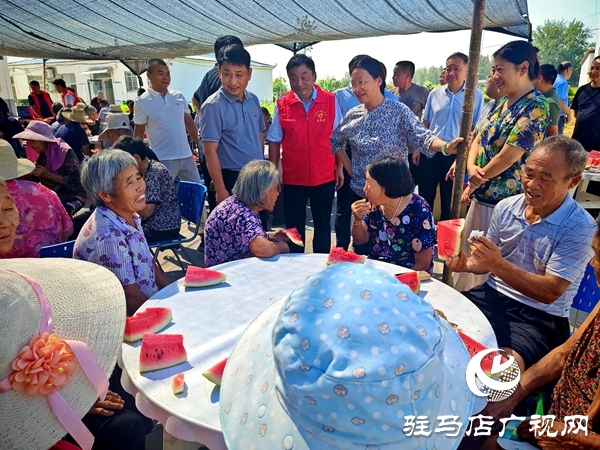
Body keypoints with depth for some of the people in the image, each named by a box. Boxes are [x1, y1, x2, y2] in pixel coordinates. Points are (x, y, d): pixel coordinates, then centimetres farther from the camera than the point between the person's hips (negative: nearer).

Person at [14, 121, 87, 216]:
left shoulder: (65, 152, -17)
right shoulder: (37, 153, 4)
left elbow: (75, 181, -21)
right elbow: (36, 179, 12)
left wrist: (48, 174, -23)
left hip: (73, 197, -7)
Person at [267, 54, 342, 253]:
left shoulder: (330, 100, -3)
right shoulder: (282, 105, -3)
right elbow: (274, 142, 1)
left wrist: (339, 168, 2)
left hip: (324, 176, 0)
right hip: (292, 178, 0)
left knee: (323, 226, 13)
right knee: (294, 228, 10)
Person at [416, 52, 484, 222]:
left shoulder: (475, 95, -3)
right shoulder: (435, 93, 5)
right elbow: (425, 124, 10)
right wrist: (417, 148, 5)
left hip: (456, 155, -2)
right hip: (430, 152, 3)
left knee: (449, 201, 11)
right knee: (424, 197, 12)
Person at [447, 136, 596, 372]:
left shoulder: (580, 228, -14)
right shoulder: (505, 207, 0)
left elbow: (550, 293, -18)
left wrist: (499, 266, -30)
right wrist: (469, 265, -13)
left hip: (539, 317, -4)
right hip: (492, 296, 5)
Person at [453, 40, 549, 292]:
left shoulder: (534, 107, -15)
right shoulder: (500, 103, 11)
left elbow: (507, 157, -20)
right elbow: (479, 139, 10)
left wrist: (474, 184, -7)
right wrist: (471, 168, -10)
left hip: (504, 201, -8)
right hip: (481, 196, 8)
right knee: (469, 259, 18)